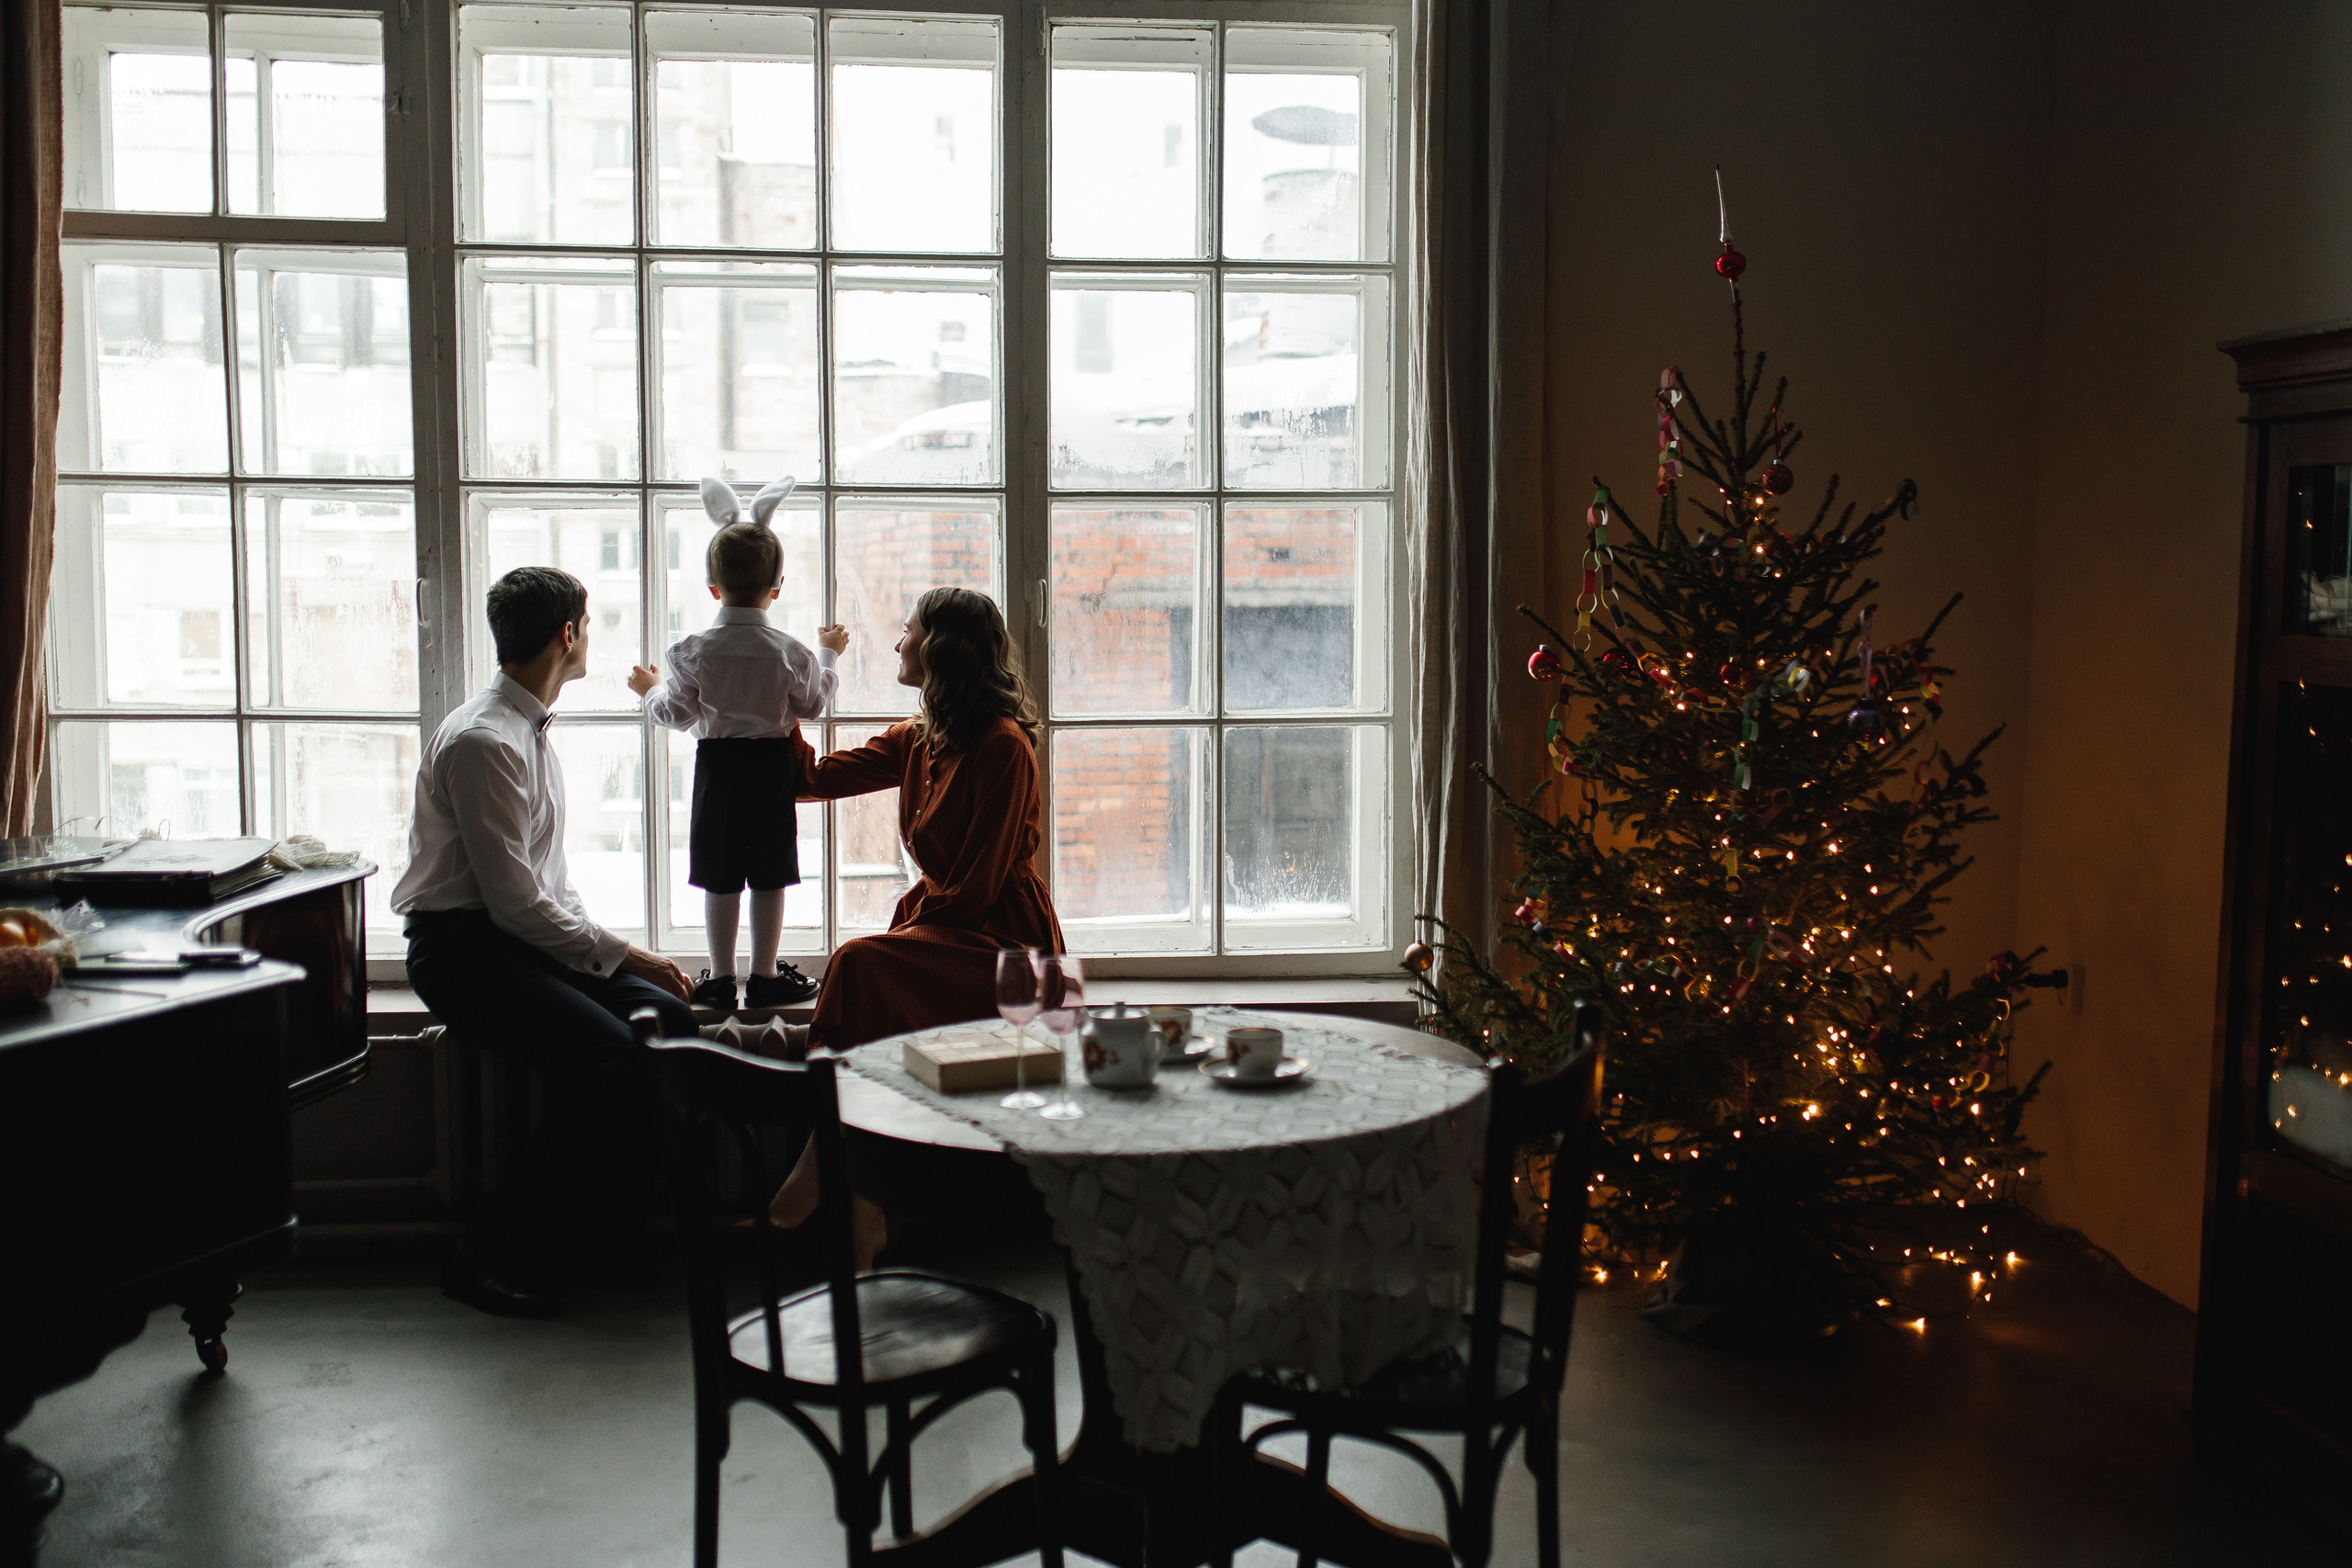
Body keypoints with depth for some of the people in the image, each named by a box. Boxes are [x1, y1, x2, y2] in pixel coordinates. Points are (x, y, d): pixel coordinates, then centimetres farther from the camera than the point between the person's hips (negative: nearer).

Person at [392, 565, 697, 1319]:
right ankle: (492, 1249, -17)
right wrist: (619, 955, -13)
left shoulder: (532, 731, 17)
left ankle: (604, 1227, -4)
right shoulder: (482, 740, -16)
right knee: (609, 1056, -28)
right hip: (463, 951, -9)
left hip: (527, 942, 9)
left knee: (668, 1018, -12)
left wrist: (608, 948, 6)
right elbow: (514, 900, -19)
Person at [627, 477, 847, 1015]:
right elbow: (813, 703, 7)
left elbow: (676, 714, 0)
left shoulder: (694, 650, -6)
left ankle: (721, 976, 14)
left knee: (719, 877, 7)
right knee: (769, 875, 7)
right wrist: (828, 654, 21)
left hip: (717, 767, 0)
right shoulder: (790, 651, -6)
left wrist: (650, 690, 21)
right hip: (773, 767, 0)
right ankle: (765, 975, 13)